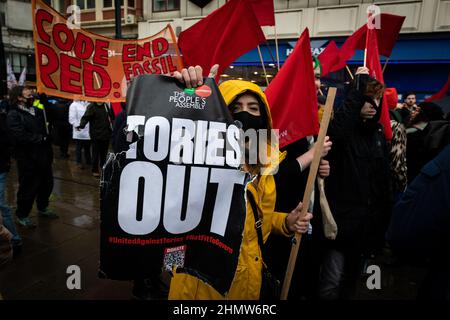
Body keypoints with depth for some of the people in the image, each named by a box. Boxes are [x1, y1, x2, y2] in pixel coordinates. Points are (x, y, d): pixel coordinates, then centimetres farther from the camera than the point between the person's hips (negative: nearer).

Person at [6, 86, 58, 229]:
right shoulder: (14, 115, -11)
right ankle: (22, 215, 23)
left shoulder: (37, 111, 13)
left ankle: (42, 208, 40)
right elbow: (20, 136, -23)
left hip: (43, 156, 7)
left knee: (47, 184, 18)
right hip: (28, 159, -7)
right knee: (28, 188, 3)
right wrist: (40, 138, -15)